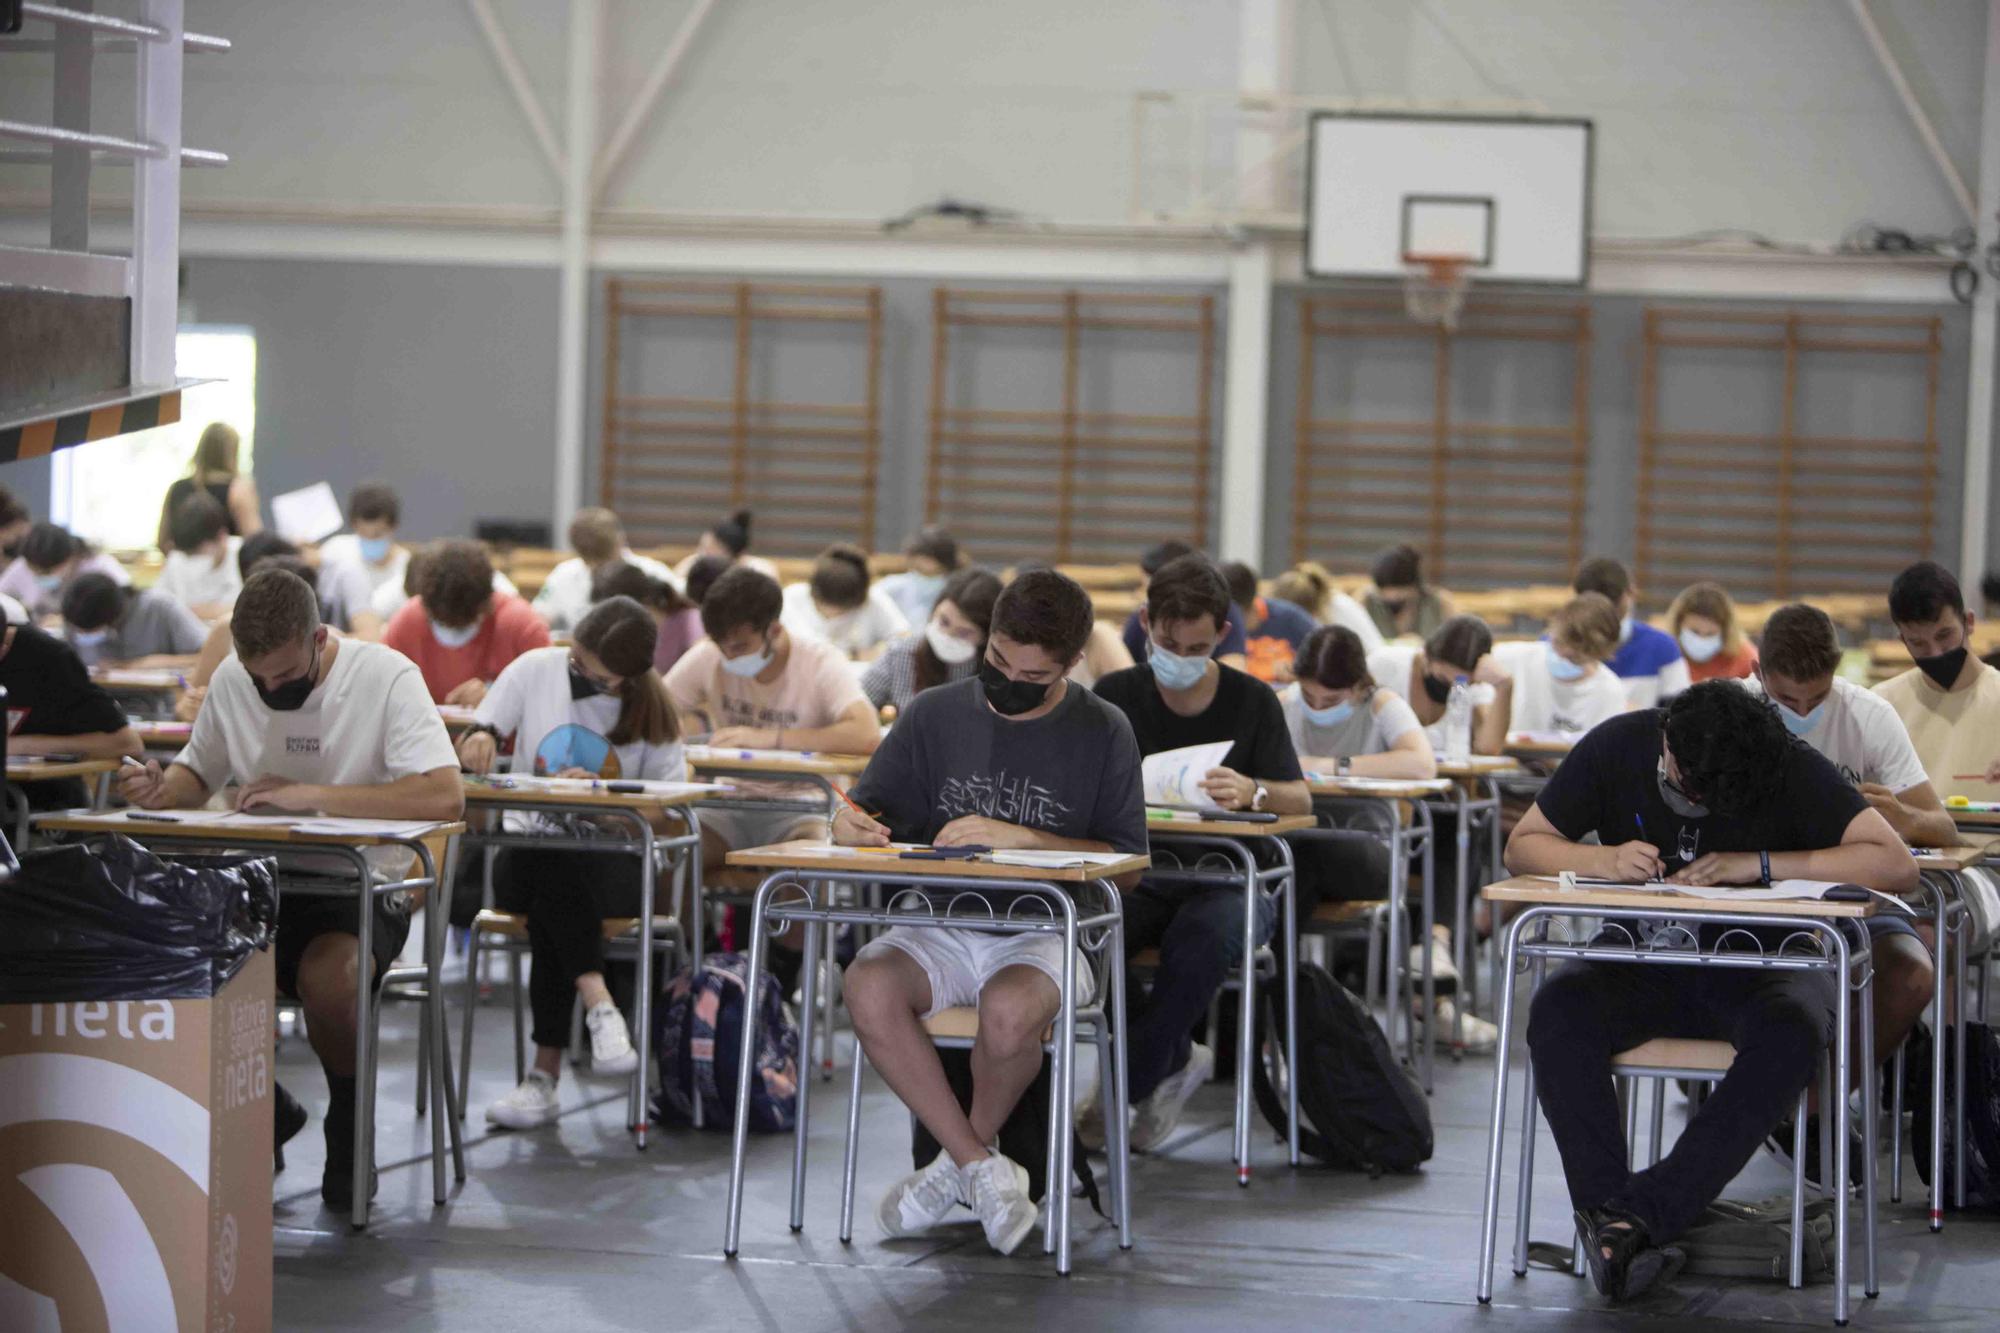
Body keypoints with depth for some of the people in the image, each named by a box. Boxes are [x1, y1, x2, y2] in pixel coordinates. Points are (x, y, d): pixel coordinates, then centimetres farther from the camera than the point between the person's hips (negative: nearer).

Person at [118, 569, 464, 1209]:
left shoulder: (385, 676, -12)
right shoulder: (230, 681, 6)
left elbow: (445, 796, -23)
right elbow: (199, 773, 21)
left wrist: (311, 795, -24)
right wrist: (163, 790, -5)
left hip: (364, 886, -4)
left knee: (326, 978, -36)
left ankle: (349, 1126, -5)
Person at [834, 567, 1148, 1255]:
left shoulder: (1102, 732, 3)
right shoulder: (935, 714, 9)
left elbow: (1125, 865, -3)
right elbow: (870, 809, 15)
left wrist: (1019, 837, -15)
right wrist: (851, 823, -10)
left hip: (1046, 932, -3)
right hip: (939, 925, 3)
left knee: (1010, 1010, -37)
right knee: (868, 987, -31)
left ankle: (960, 1161, -5)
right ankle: (984, 1169, -18)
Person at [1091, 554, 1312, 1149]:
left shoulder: (1250, 701, 4)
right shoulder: (1115, 696, 8)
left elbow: (1300, 802, -3)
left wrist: (1252, 792, -26)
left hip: (1223, 881, -1)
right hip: (1134, 875, 1)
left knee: (1207, 935, -39)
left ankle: (1124, 1087, -19)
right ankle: (1174, 1061, -11)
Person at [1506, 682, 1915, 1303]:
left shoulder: (1794, 769, -12)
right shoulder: (1616, 747, -6)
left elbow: (1897, 865, -19)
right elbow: (1522, 847, 3)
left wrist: (1758, 864, -24)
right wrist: (1607, 859, -19)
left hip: (1759, 966, -1)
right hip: (1642, 961, 2)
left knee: (1791, 1033, -37)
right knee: (1557, 1011, -31)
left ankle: (1644, 1211, -38)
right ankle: (1605, 1206, -36)